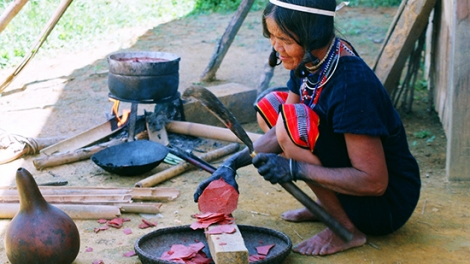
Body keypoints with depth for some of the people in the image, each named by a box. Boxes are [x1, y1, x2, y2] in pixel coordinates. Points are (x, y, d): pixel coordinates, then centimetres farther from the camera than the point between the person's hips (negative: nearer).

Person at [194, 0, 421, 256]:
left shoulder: (352, 84, -30)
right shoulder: (309, 62, -4)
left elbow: (374, 182, -29)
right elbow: (282, 135, 4)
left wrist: (295, 169, -29)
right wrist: (233, 163, -10)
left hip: (386, 202, -9)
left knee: (294, 119, -26)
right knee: (269, 106, 7)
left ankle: (347, 229, -12)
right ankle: (325, 206, 9)